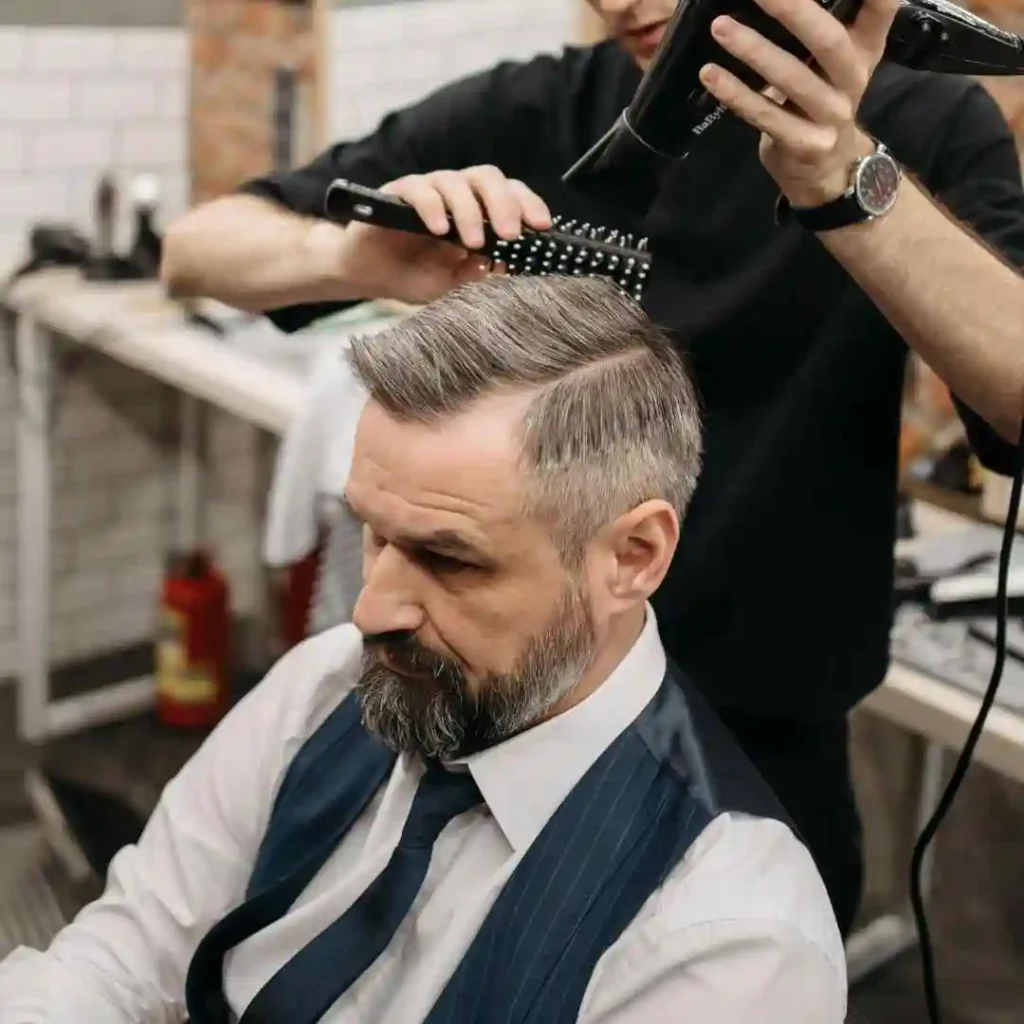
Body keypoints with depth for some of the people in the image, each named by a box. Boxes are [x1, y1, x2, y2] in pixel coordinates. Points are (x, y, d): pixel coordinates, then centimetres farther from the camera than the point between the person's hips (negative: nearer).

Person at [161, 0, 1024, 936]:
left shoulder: (926, 130, -9)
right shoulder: (525, 115, -5)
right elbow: (197, 249, -5)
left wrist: (843, 178, -41)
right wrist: (347, 258, -27)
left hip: (759, 755, -1)